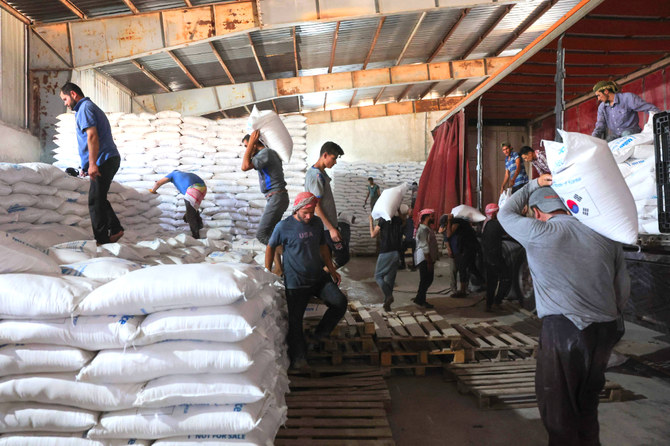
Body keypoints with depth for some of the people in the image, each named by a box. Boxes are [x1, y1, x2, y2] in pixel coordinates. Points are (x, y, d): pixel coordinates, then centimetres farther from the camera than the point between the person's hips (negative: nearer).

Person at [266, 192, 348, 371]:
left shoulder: (317, 223, 4)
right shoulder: (283, 226, -11)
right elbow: (270, 247, 2)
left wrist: (331, 269, 13)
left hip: (319, 277, 5)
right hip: (296, 283, -4)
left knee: (340, 302, -8)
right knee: (295, 320, 1)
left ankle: (320, 333, 13)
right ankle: (298, 358, 20)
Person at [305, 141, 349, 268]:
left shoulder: (319, 172, 13)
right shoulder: (317, 175, -18)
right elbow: (316, 206, -21)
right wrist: (331, 228, -21)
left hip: (327, 225, 10)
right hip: (325, 227, -10)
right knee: (343, 257, -4)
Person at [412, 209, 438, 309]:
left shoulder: (428, 228, 17)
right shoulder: (423, 229, -16)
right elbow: (425, 247, -21)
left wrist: (432, 260, 19)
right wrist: (429, 261, -22)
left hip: (429, 258, 10)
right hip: (424, 259, -10)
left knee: (429, 279, 13)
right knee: (425, 280, -4)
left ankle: (419, 298, 22)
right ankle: (421, 300, 7)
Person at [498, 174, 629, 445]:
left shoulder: (538, 233, -6)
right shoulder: (604, 235, 8)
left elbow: (505, 213, 13)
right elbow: (623, 288, 12)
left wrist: (533, 185, 22)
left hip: (563, 329, -6)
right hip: (606, 329, 6)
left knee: (557, 404, 7)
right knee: (587, 401, 23)